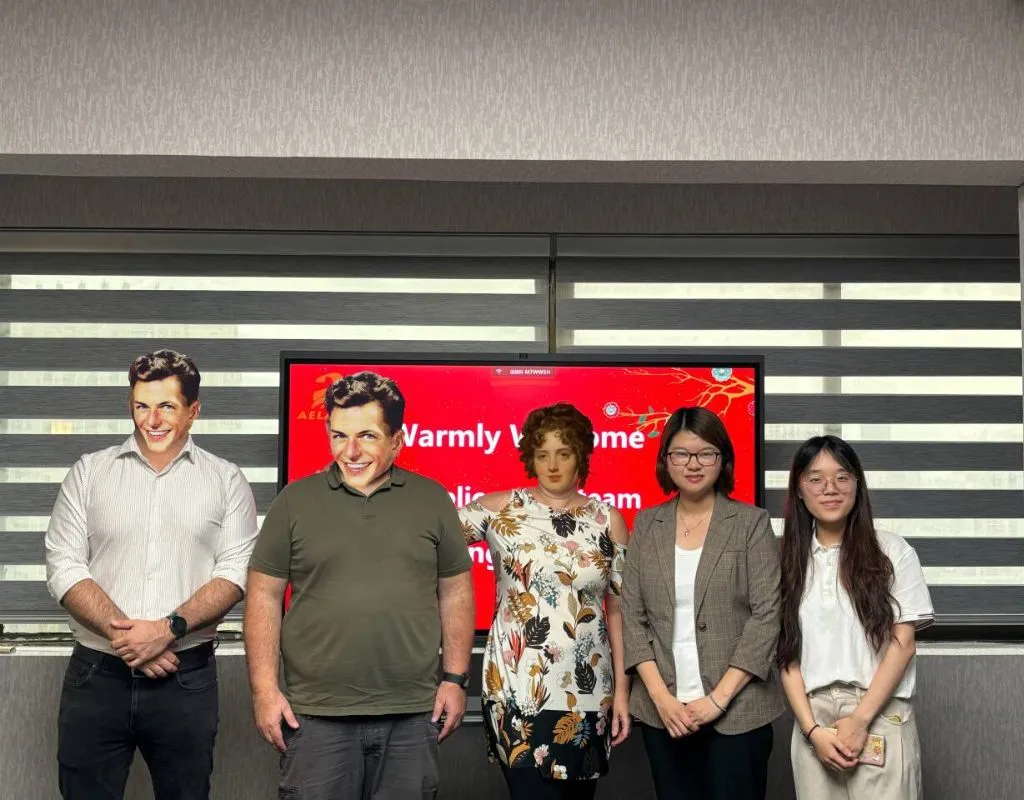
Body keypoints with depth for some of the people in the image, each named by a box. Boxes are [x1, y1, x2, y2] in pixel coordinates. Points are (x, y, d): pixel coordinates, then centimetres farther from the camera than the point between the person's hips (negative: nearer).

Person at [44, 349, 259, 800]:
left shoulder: (225, 480, 4)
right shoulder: (89, 472, 7)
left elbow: (235, 573, -4)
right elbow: (64, 567, 0)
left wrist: (169, 628, -17)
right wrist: (120, 633, -13)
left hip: (186, 679, 0)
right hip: (96, 676, 1)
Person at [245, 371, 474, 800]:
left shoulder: (432, 499, 4)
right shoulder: (295, 501, 1)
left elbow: (455, 592, 8)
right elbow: (264, 596, 2)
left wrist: (455, 679, 2)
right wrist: (264, 689, -4)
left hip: (413, 715, 1)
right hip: (316, 714, -1)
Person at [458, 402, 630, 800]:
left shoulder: (608, 520, 5)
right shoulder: (499, 509, 0)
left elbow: (618, 609, 7)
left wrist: (622, 688, 5)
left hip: (588, 692, 3)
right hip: (518, 689, -3)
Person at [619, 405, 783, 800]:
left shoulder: (752, 523, -1)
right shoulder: (646, 524, 7)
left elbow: (767, 616, -7)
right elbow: (631, 616, 4)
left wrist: (718, 698, -12)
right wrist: (661, 697, -7)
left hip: (737, 712, -2)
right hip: (663, 712, 2)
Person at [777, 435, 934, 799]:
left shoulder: (892, 551, -1)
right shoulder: (790, 561, 6)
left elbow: (902, 644, -3)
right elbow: (787, 654, 4)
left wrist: (860, 719, -9)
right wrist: (812, 729, -7)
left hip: (881, 715, -2)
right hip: (813, 717, 2)